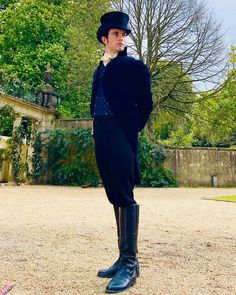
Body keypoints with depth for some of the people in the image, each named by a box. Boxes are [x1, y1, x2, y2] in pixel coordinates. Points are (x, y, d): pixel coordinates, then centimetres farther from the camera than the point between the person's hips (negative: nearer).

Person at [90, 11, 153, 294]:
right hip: (101, 138, 7)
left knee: (124, 196, -9)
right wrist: (99, 133, 11)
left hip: (121, 136, -6)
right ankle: (124, 258, 16)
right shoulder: (99, 70, 23)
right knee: (115, 197, 7)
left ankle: (130, 263, -1)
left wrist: (131, 132, -1)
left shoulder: (134, 66, 5)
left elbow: (146, 104, 1)